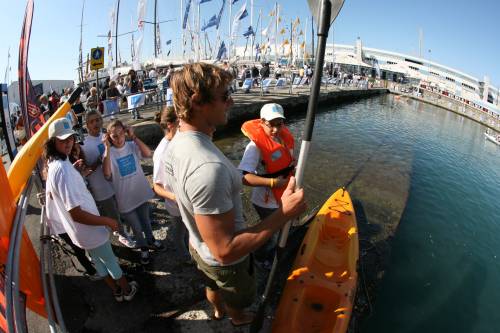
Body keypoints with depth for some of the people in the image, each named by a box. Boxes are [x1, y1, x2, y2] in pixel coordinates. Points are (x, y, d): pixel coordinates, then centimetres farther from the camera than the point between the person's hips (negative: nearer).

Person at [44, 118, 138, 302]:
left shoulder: (53, 165, 0)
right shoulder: (64, 170, -32)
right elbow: (76, 214, -32)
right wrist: (107, 221, -21)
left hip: (79, 231, 9)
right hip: (89, 230, -9)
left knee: (98, 261, 24)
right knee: (110, 260, 14)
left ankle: (117, 291, 45)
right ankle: (127, 290, 38)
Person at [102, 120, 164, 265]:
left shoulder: (132, 145, -7)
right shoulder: (109, 153, -12)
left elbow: (148, 154, -24)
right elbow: (107, 174, -28)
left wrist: (134, 137, -24)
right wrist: (107, 148, -30)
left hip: (141, 192, 2)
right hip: (125, 198, -2)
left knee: (146, 220, 24)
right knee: (136, 227, 14)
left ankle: (150, 240, 49)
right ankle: (143, 248, 40)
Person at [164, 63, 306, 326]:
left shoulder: (175, 144, -11)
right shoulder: (208, 167, -43)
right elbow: (225, 251, -38)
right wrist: (284, 214, -36)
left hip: (199, 245, 7)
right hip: (225, 262, -7)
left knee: (213, 285, 37)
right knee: (236, 297, 28)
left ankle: (218, 311, 68)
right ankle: (238, 319, 61)